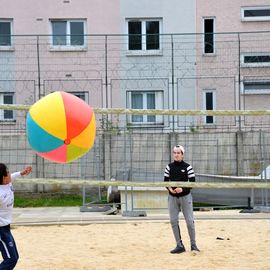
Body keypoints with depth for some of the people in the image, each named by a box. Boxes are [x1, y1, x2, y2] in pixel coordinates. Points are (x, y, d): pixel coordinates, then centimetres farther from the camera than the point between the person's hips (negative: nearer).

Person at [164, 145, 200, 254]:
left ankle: (193, 245, 14)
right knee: (173, 221, 2)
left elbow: (192, 182, -7)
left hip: (185, 197, -3)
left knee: (190, 221, 1)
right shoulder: (169, 167, 3)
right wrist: (169, 188, -14)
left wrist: (182, 189, -21)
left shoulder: (187, 167, -6)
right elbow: (165, 181, 7)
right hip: (172, 197, 3)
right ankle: (179, 245, 12)